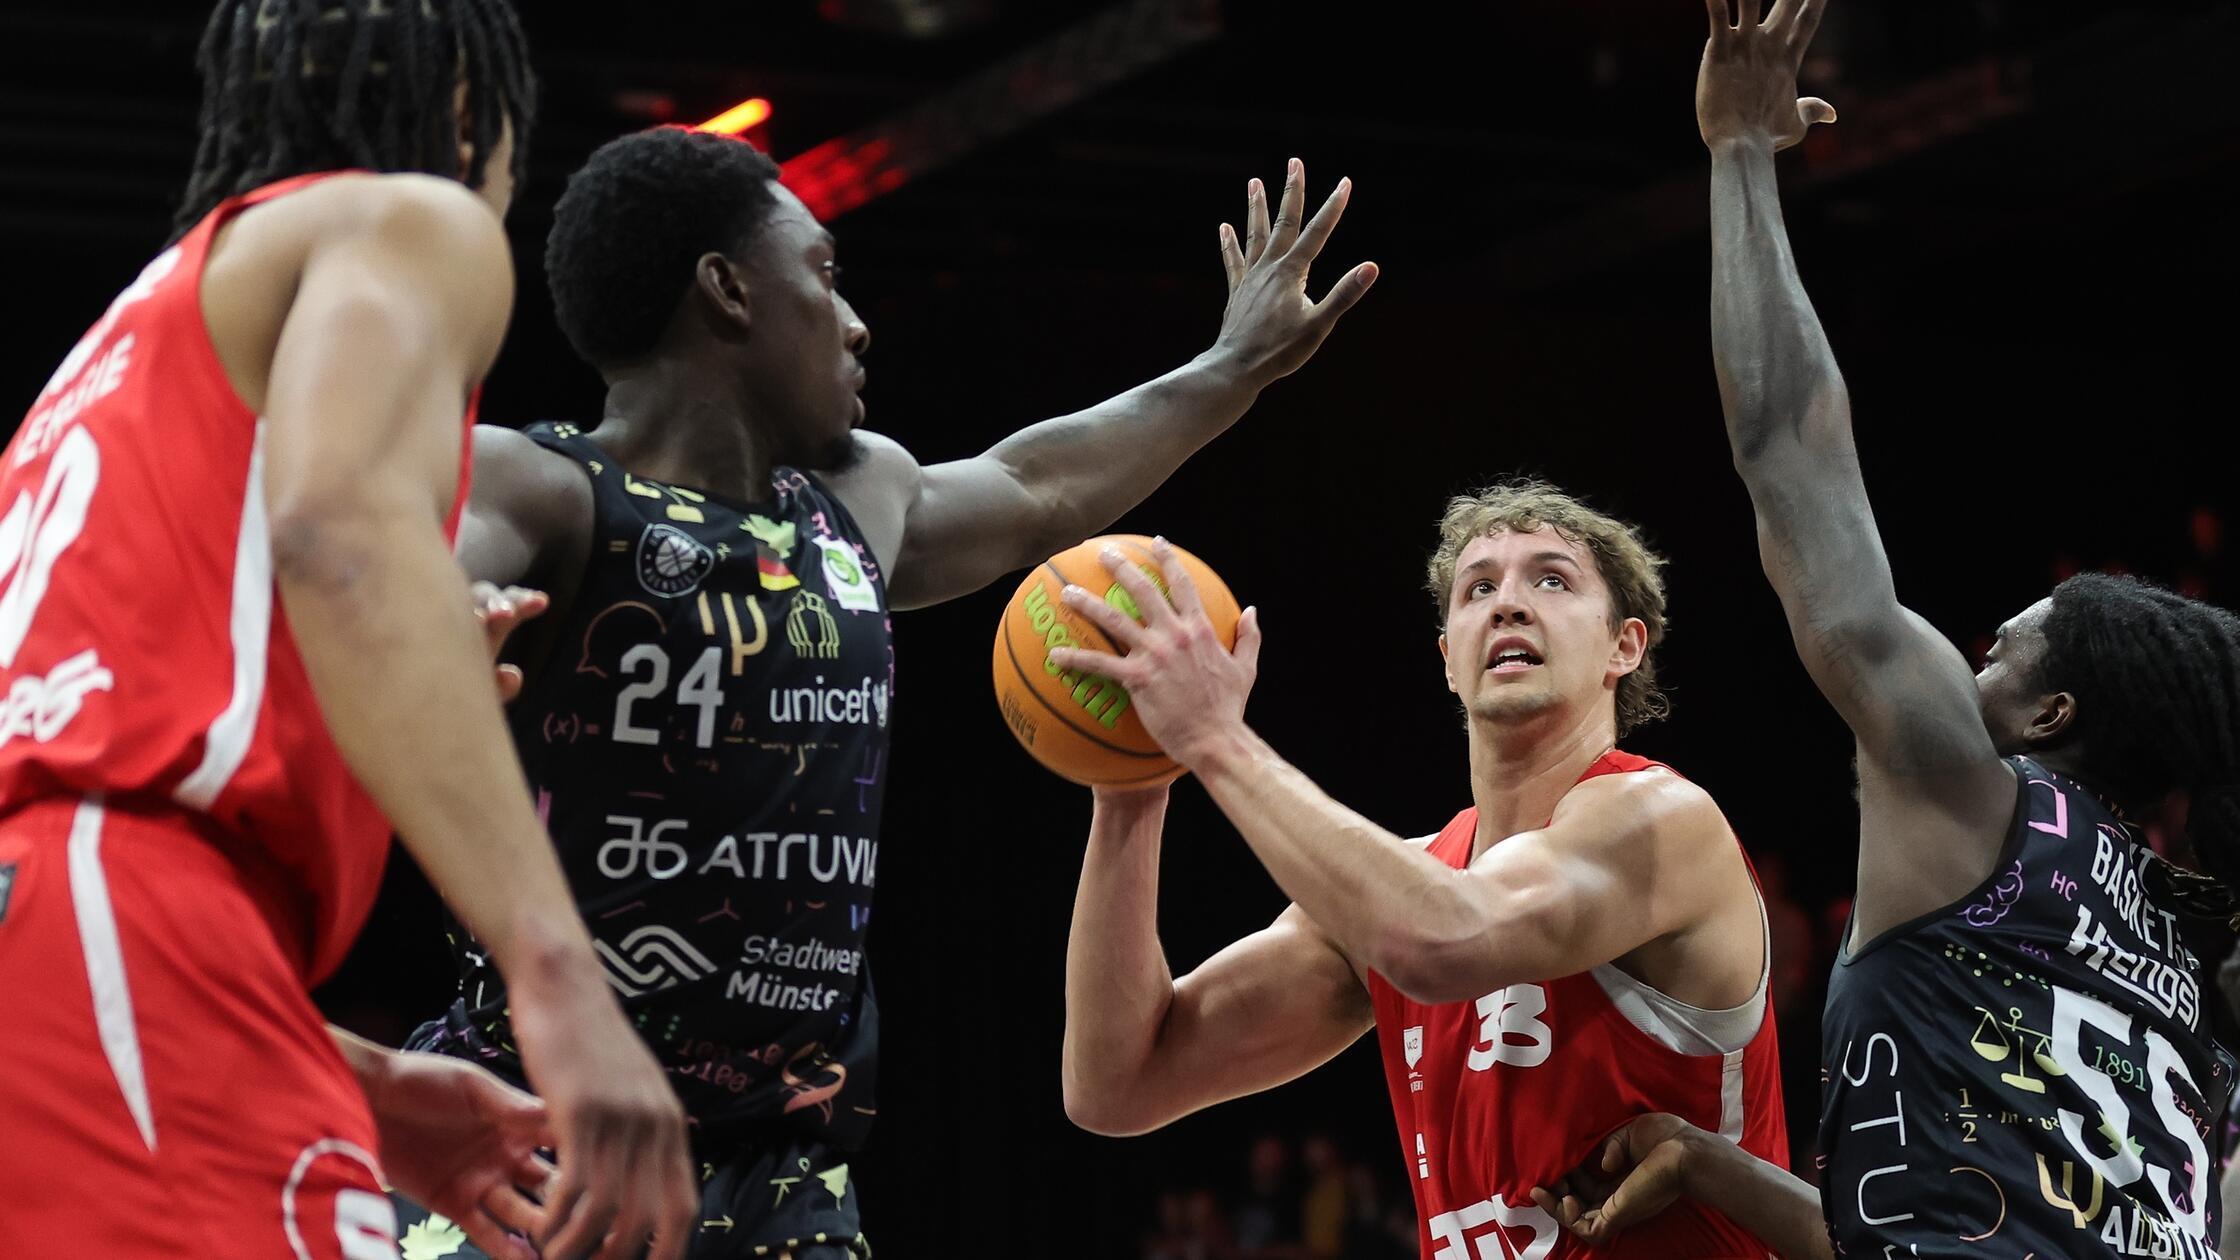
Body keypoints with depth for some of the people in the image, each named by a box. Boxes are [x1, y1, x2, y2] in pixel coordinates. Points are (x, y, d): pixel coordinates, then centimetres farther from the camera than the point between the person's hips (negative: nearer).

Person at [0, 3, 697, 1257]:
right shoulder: (415, 224, 10)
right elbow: (344, 531, -14)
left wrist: (365, 1087, 32)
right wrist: (557, 970, -24)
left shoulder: (151, 319, 35)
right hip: (118, 961, -9)